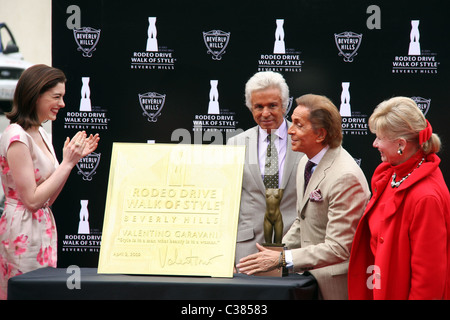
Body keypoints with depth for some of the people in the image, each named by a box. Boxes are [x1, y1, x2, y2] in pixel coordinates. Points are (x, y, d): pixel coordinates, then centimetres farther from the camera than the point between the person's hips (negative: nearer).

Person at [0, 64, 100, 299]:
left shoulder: (40, 133, 12)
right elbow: (32, 200, -17)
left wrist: (74, 159, 6)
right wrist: (67, 163, -15)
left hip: (42, 228, 9)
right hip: (23, 233, -9)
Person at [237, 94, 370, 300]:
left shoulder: (345, 177, -20)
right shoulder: (306, 163, 10)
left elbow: (338, 249, -21)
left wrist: (282, 259, -22)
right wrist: (275, 253, 6)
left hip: (335, 283, -8)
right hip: (310, 276, 8)